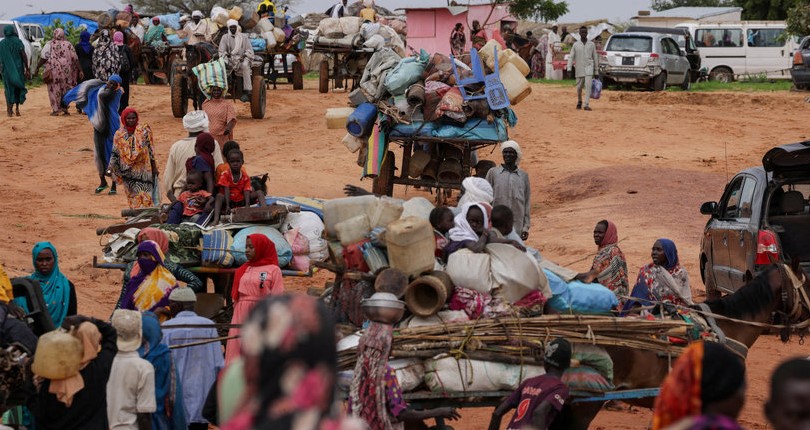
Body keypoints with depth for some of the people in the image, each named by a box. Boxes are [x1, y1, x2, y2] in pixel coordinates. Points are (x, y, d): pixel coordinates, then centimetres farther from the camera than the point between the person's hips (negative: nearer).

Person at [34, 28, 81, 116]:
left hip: (54, 69, -2)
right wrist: (80, 70, 5)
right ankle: (64, 106, 9)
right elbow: (75, 59, 2)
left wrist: (37, 68, 1)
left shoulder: (49, 45, -2)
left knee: (54, 89, 5)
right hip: (66, 69, 2)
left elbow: (43, 58, -6)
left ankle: (55, 109, 3)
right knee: (66, 88, 15)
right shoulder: (68, 45, 4)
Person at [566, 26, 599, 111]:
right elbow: (571, 57, 0)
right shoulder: (576, 45, 5)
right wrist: (569, 69, -13)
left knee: (588, 85, -16)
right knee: (579, 87, 8)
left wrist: (596, 71, 9)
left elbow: (595, 58, 10)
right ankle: (579, 101, 36)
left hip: (589, 67, -1)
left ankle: (586, 105, -17)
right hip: (579, 68, 1)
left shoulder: (591, 44, 6)